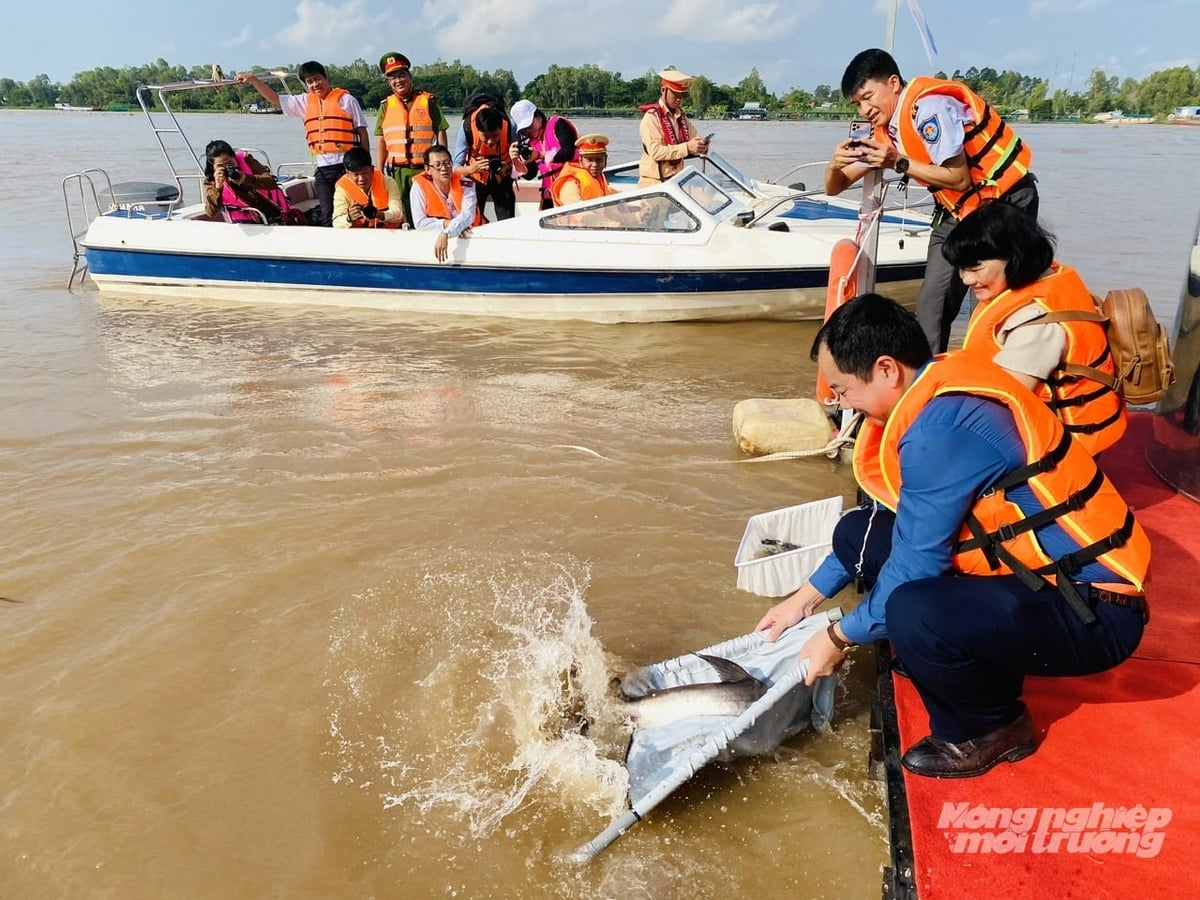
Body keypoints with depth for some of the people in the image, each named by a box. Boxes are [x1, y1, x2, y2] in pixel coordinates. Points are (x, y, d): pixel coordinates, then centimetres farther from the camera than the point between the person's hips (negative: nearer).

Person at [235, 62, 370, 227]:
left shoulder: (346, 99, 2)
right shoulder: (305, 102, 15)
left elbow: (362, 133, 1)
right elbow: (274, 98, 17)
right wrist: (253, 79, 4)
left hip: (347, 165, -4)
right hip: (322, 168, 4)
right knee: (327, 216, 2)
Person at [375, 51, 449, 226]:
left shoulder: (428, 101, 5)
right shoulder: (386, 105, 12)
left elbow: (441, 132, 4)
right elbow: (380, 140, 11)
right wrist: (379, 171, 5)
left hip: (424, 169, -2)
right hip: (396, 171, 2)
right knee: (400, 214, 3)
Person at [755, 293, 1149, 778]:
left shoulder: (940, 428, -27)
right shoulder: (940, 391, 2)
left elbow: (916, 563, -21)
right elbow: (889, 517, 14)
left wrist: (839, 638, -5)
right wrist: (807, 595, 17)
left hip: (1092, 610, -9)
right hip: (1033, 572, 9)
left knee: (914, 614, -34)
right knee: (858, 531, 4)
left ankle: (988, 728, -3)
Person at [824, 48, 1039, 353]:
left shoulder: (929, 109, -22)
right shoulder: (882, 131, 3)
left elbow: (960, 179, -23)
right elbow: (834, 188, 5)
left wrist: (899, 163, -23)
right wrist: (835, 164, -17)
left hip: (1006, 201, -8)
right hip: (958, 210, 8)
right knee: (932, 302, 2)